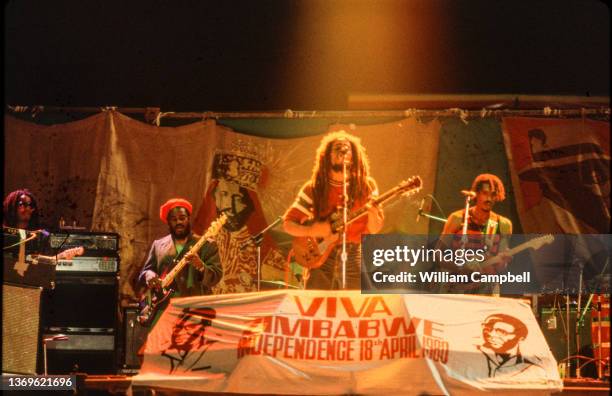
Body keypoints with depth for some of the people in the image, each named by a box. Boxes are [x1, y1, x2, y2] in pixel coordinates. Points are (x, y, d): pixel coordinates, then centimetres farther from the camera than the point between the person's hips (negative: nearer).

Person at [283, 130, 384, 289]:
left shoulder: (366, 186, 3)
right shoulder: (314, 188, 1)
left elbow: (374, 229, 3)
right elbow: (288, 224, 2)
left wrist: (372, 210, -18)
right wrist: (312, 231, -16)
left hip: (354, 264, 1)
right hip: (321, 260, 0)